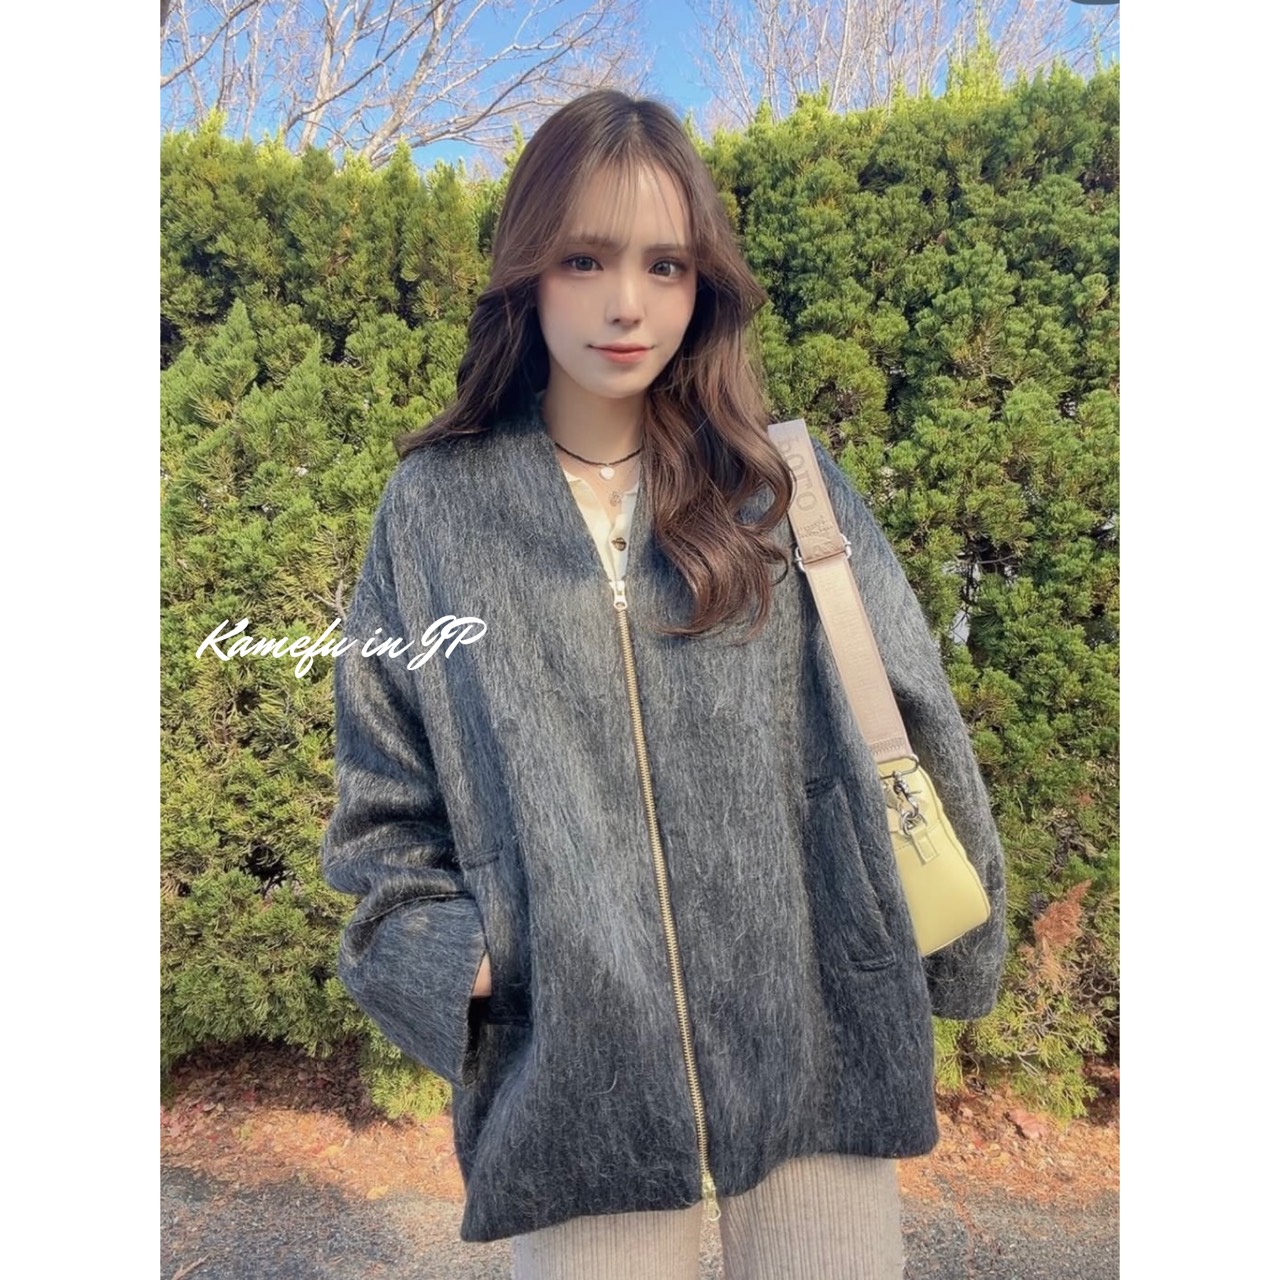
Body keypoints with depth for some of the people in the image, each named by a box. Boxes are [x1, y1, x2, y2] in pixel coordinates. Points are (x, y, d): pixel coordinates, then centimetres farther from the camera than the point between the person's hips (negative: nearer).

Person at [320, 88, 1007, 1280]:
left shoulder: (783, 486, 0)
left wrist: (955, 958, 9)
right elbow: (382, 800, 5)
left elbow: (906, 734, 4)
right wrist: (445, 962, -8)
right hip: (571, 1071, 0)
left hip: (819, 1046, 1)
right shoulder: (434, 507, 0)